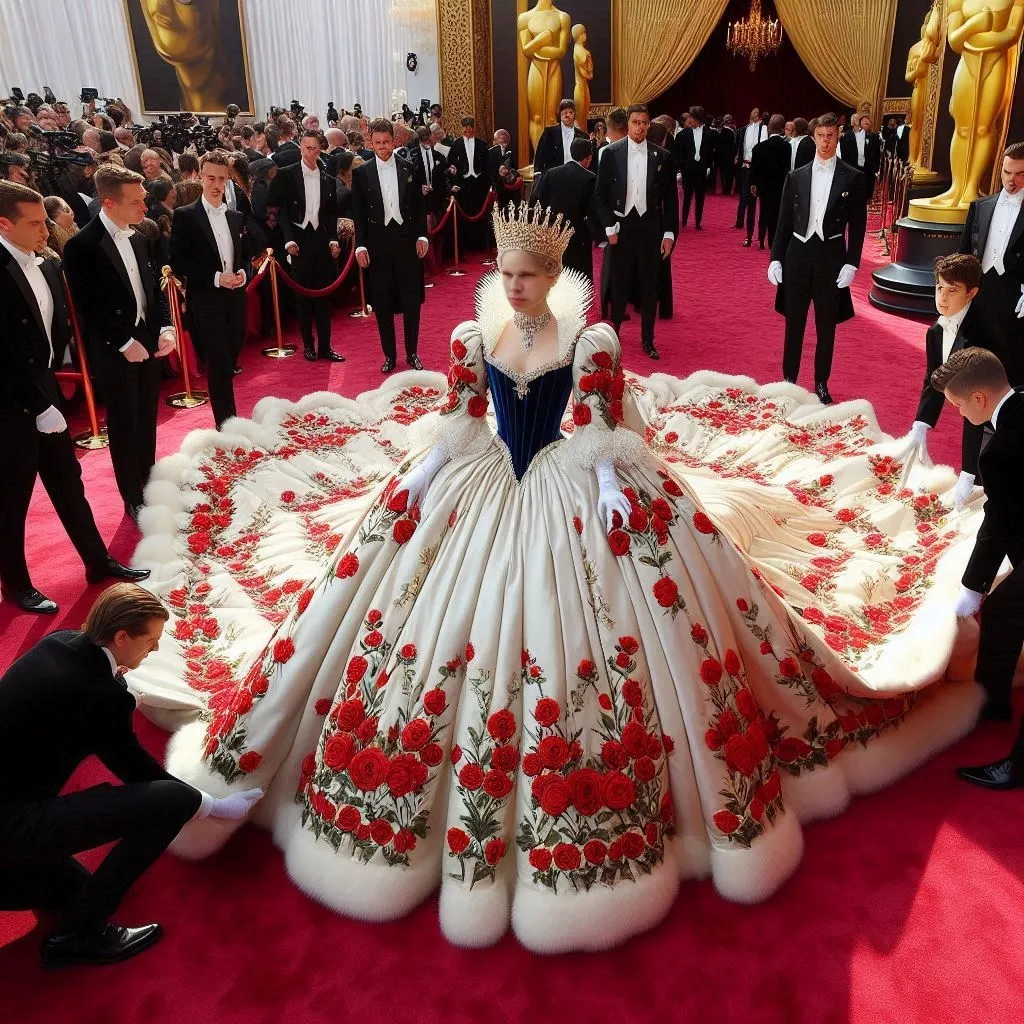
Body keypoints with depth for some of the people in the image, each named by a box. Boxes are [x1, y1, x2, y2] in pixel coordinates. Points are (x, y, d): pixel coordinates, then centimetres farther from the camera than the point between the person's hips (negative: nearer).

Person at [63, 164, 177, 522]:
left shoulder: (138, 238, 6)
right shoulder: (81, 246, -15)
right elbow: (89, 308, -16)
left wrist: (166, 328, -2)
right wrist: (125, 344, -16)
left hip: (150, 344, 6)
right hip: (116, 353, -6)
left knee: (147, 422, 16)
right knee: (124, 426, 6)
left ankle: (150, 487, 30)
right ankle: (134, 500, 19)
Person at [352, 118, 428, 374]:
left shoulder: (408, 168, 4)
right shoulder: (361, 173, 2)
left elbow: (419, 206, 7)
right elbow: (358, 213, 2)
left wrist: (422, 236, -1)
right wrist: (360, 245, -5)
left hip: (407, 240, 0)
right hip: (377, 243, 0)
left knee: (412, 299, 4)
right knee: (382, 303, 5)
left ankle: (412, 353, 17)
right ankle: (389, 354, 16)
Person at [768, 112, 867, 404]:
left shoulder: (853, 178, 0)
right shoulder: (796, 176, 5)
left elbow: (857, 226, 0)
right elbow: (784, 222, 7)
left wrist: (852, 263, -8)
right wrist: (776, 259, 0)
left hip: (831, 257, -1)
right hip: (798, 255, 1)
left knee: (826, 326, 8)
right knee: (794, 324, 9)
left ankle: (821, 384, 19)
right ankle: (789, 380, 21)